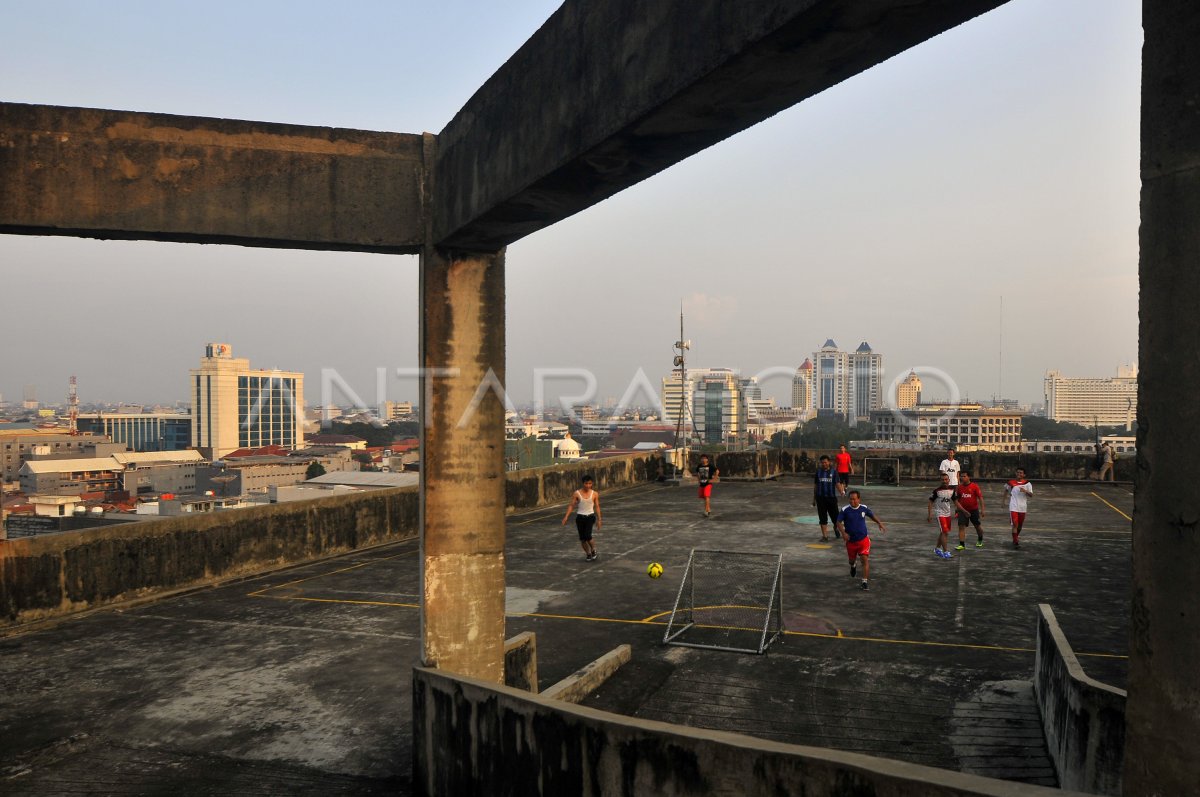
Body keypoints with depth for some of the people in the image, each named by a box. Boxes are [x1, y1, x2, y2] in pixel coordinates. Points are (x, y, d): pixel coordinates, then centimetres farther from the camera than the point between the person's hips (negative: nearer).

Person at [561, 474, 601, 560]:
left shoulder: (594, 494, -1)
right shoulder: (576, 493, -4)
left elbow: (597, 507, 5)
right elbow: (571, 505, -2)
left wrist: (598, 520, 6)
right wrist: (566, 517, -12)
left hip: (590, 517, -1)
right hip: (580, 517, 1)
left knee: (587, 536, -18)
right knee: (582, 538, 4)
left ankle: (593, 551, 10)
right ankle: (588, 554, 26)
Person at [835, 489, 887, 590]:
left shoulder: (864, 508, -6)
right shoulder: (845, 510, -13)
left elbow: (872, 516, 14)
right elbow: (838, 522, -9)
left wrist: (880, 523, 0)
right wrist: (843, 532, -25)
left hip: (863, 539, 0)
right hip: (851, 540, 0)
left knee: (865, 559, -12)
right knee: (852, 560, 17)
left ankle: (864, 582, -6)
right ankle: (854, 565, 55)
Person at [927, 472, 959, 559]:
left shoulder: (952, 489, 1)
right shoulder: (937, 490, -14)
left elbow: (955, 502, 12)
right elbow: (931, 502, -8)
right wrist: (930, 514, -13)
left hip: (948, 514, 6)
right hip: (940, 513, -6)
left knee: (943, 533, 15)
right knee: (945, 532, -13)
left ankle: (937, 549, 31)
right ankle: (945, 552, -9)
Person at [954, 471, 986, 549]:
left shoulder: (974, 486, -10)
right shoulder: (959, 487, -1)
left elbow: (980, 498, -8)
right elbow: (957, 499, 9)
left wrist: (982, 510, -13)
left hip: (974, 510, -2)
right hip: (963, 510, 2)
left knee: (978, 526, 14)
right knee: (961, 526, -10)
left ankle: (980, 541, 40)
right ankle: (961, 544, -8)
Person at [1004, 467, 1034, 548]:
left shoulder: (1027, 483, 0)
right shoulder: (1011, 482, 0)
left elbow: (1031, 494, -8)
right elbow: (1006, 489, 21)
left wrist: (1025, 491, -25)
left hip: (1023, 508, 2)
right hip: (1013, 507, -2)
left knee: (1020, 525, 15)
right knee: (1015, 524, -14)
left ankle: (1016, 537, 40)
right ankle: (1015, 542, -12)